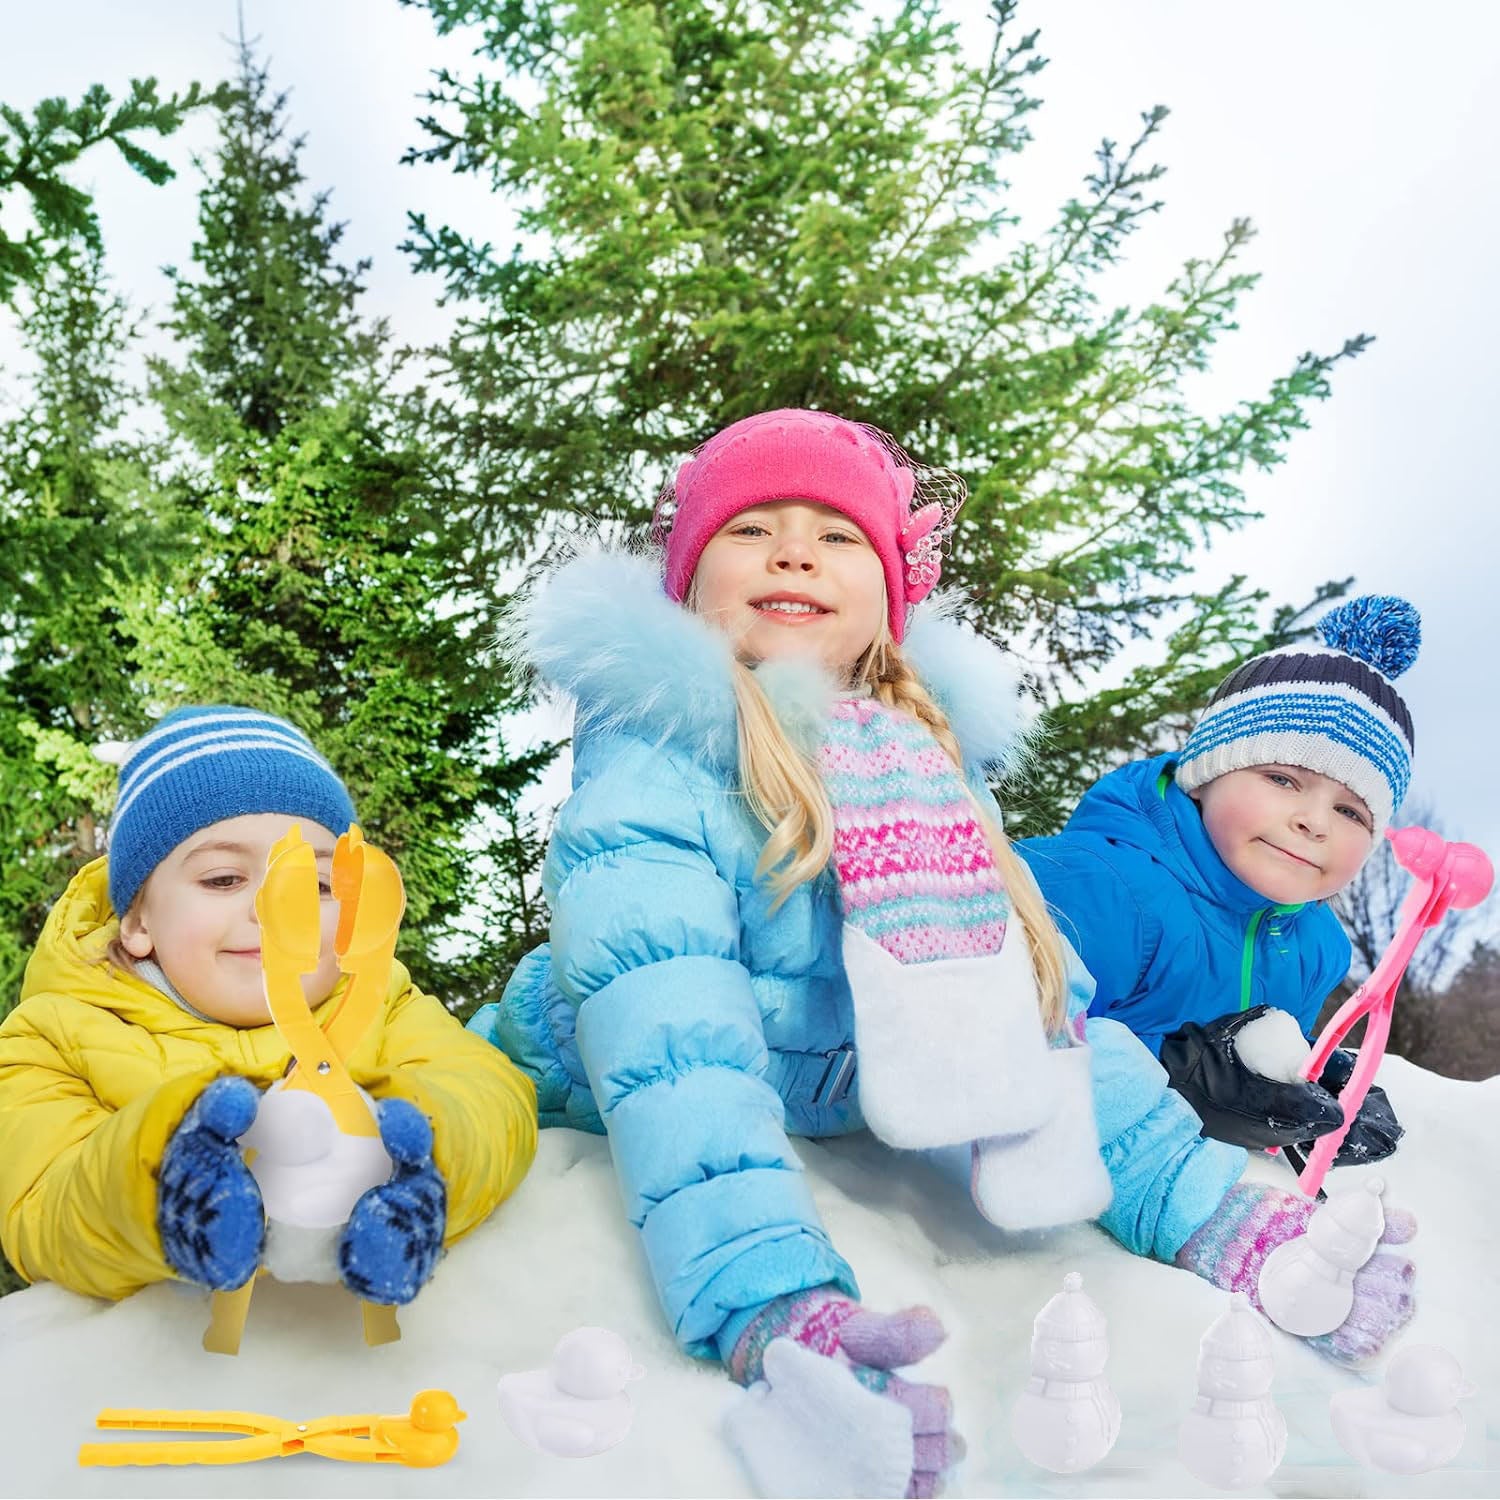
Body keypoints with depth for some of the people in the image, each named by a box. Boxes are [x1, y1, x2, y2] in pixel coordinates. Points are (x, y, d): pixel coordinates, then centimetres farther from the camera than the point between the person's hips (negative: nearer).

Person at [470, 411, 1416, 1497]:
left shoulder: (936, 753, -3)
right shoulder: (655, 756, -23)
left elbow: (1045, 997, -2)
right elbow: (666, 1036, -37)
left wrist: (1209, 1209, -15)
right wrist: (776, 1311, -53)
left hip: (837, 1139, 5)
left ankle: (1237, 1238, -13)